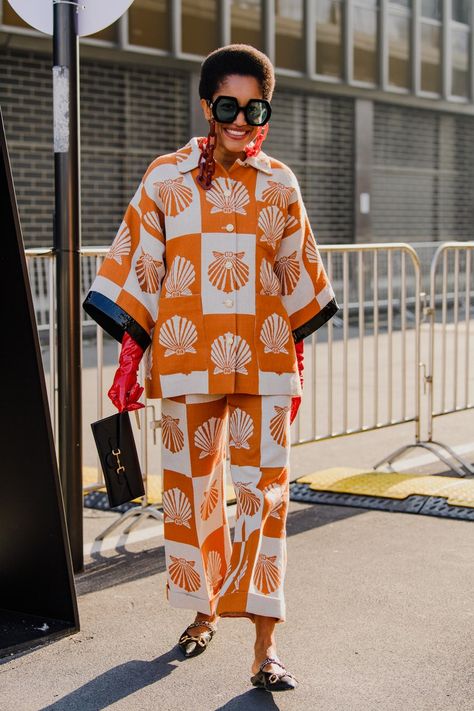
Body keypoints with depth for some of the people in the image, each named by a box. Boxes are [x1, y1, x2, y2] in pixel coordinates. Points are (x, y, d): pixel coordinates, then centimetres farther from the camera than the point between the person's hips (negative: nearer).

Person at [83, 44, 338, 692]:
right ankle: (206, 609, 31)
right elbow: (138, 271, 2)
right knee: (194, 487, 10)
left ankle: (265, 643, 0)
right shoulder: (166, 179, 2)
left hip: (264, 366, 0)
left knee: (263, 492, -4)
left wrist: (298, 360, 11)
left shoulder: (280, 185, 6)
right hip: (188, 361, 0)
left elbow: (296, 276, 12)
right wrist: (130, 359, -1)